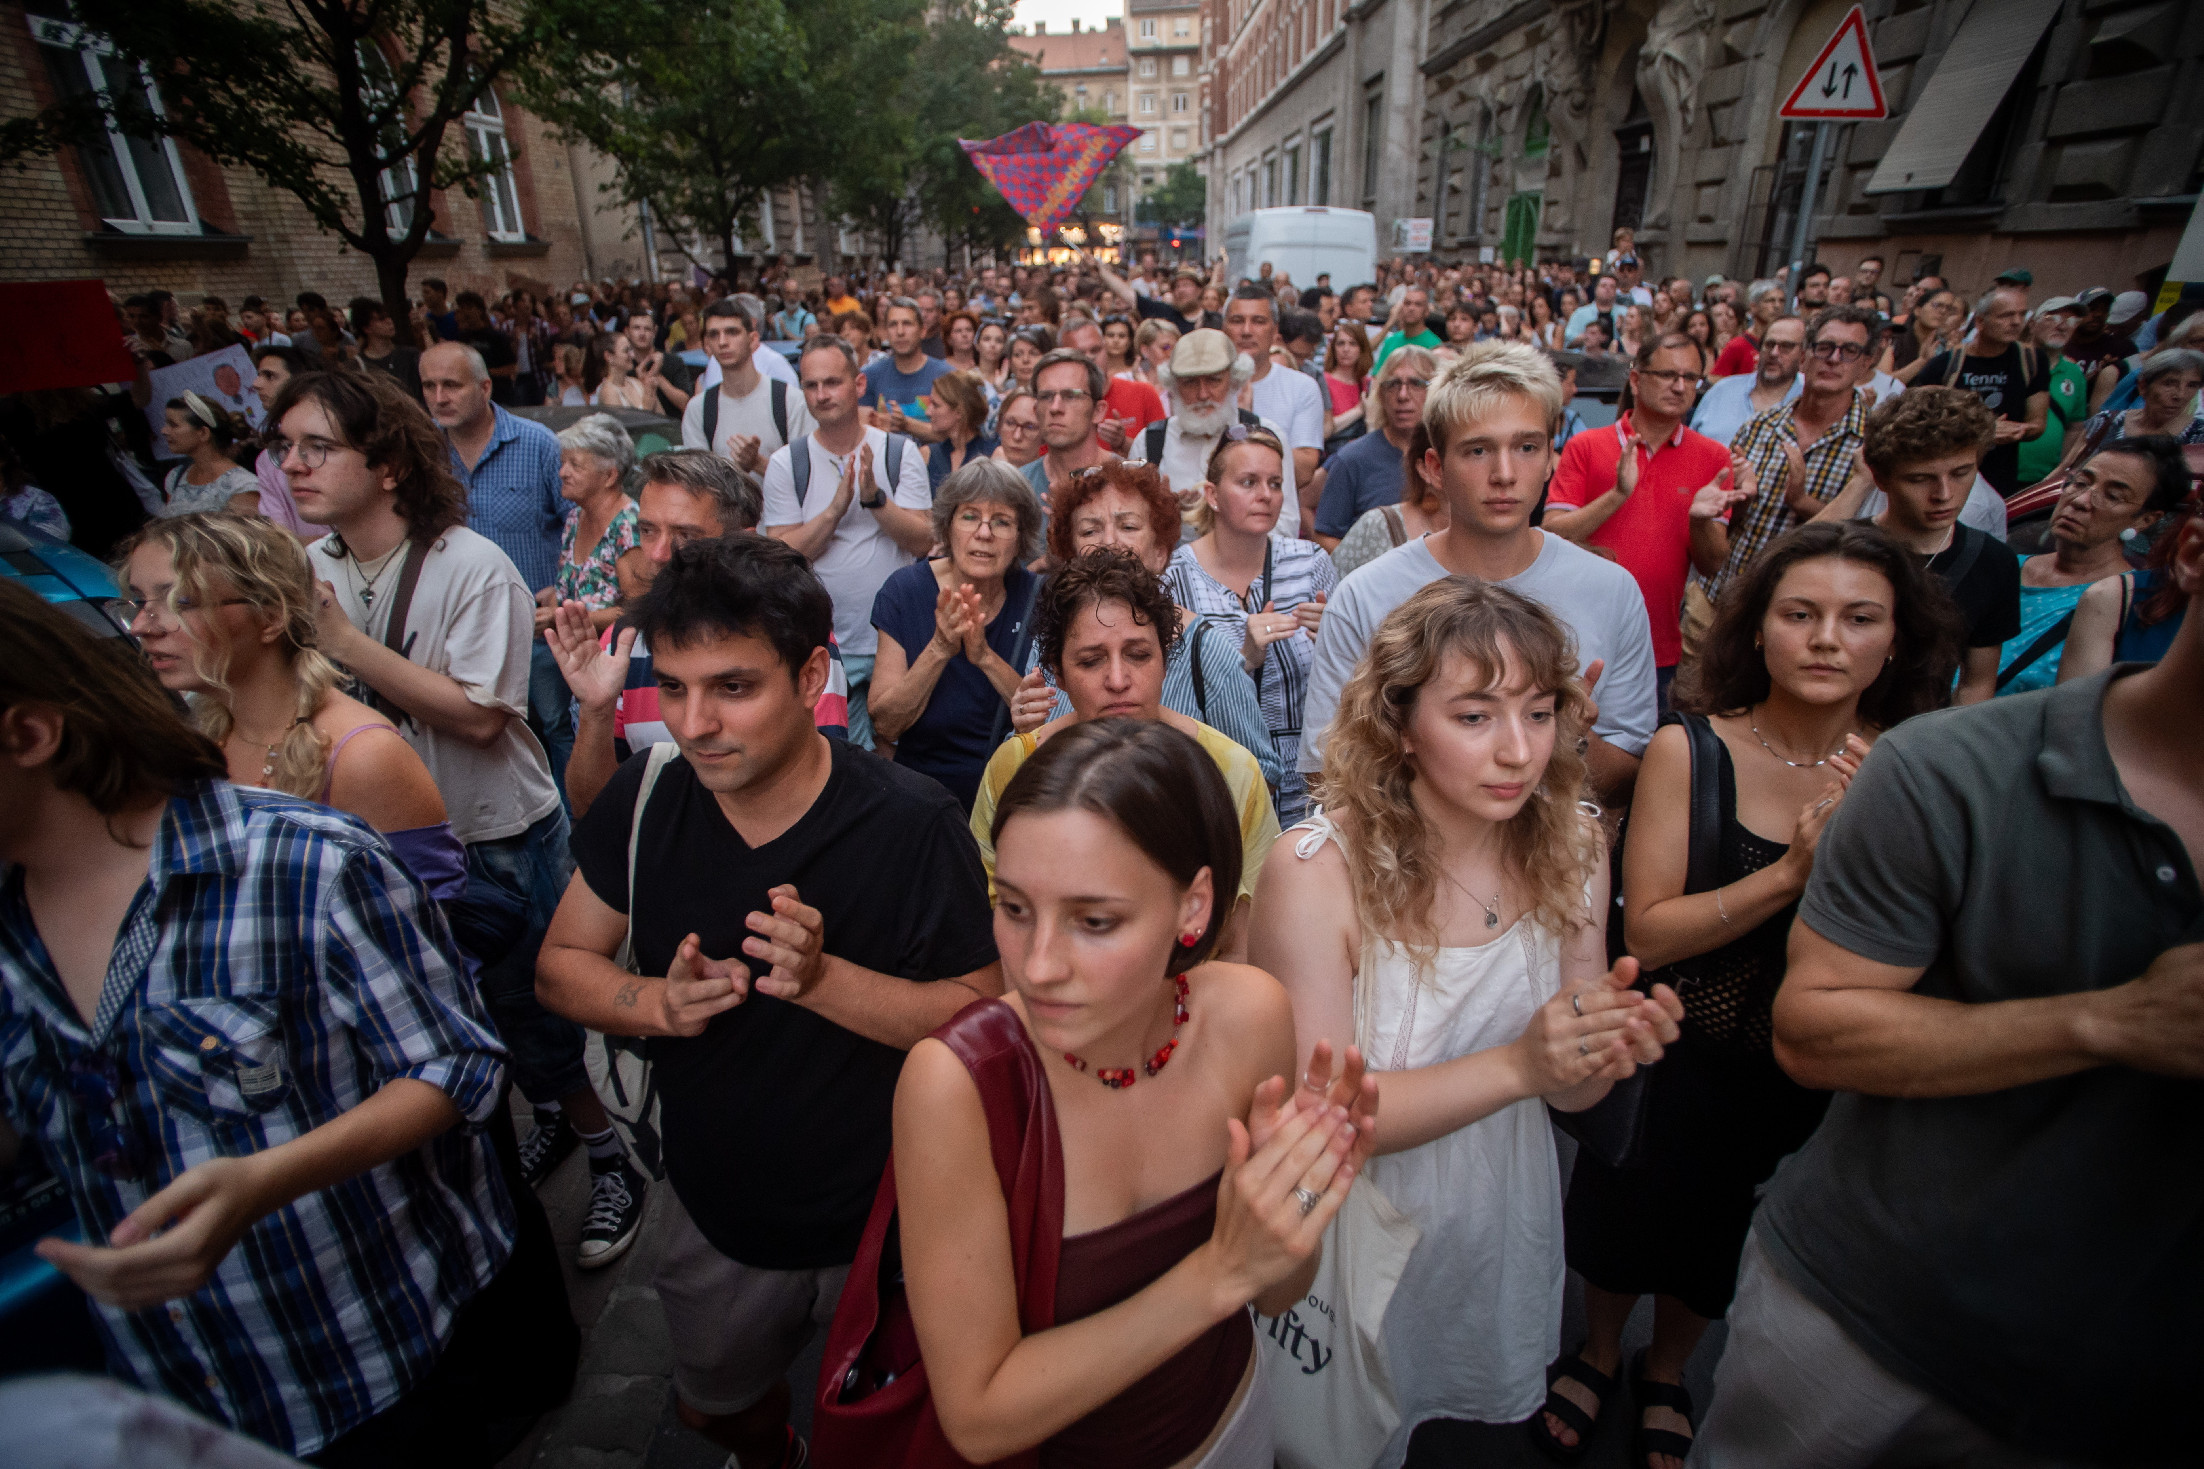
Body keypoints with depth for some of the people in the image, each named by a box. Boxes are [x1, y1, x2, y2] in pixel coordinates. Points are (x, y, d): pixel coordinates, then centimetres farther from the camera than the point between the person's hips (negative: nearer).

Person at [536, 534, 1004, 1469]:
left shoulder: (912, 824, -27)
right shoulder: (645, 799, -13)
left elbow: (982, 1013, -21)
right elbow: (562, 964, -1)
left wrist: (825, 978, -35)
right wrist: (656, 1002, -22)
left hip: (887, 1221, -4)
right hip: (713, 1211, 4)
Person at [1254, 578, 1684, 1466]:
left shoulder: (1570, 846, -12)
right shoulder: (1319, 871, -28)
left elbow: (1568, 1092, -3)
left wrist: (1612, 1046, -26)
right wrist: (1515, 1065, -33)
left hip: (1505, 1216, 5)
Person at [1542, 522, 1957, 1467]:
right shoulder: (1688, 750, -18)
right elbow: (1647, 933, -21)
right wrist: (1793, 872, -32)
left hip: (1812, 1077, 2)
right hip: (1682, 1055, -2)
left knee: (1718, 1244, 24)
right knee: (1630, 1223, 20)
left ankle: (1665, 1375, 55)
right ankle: (1598, 1355, 52)